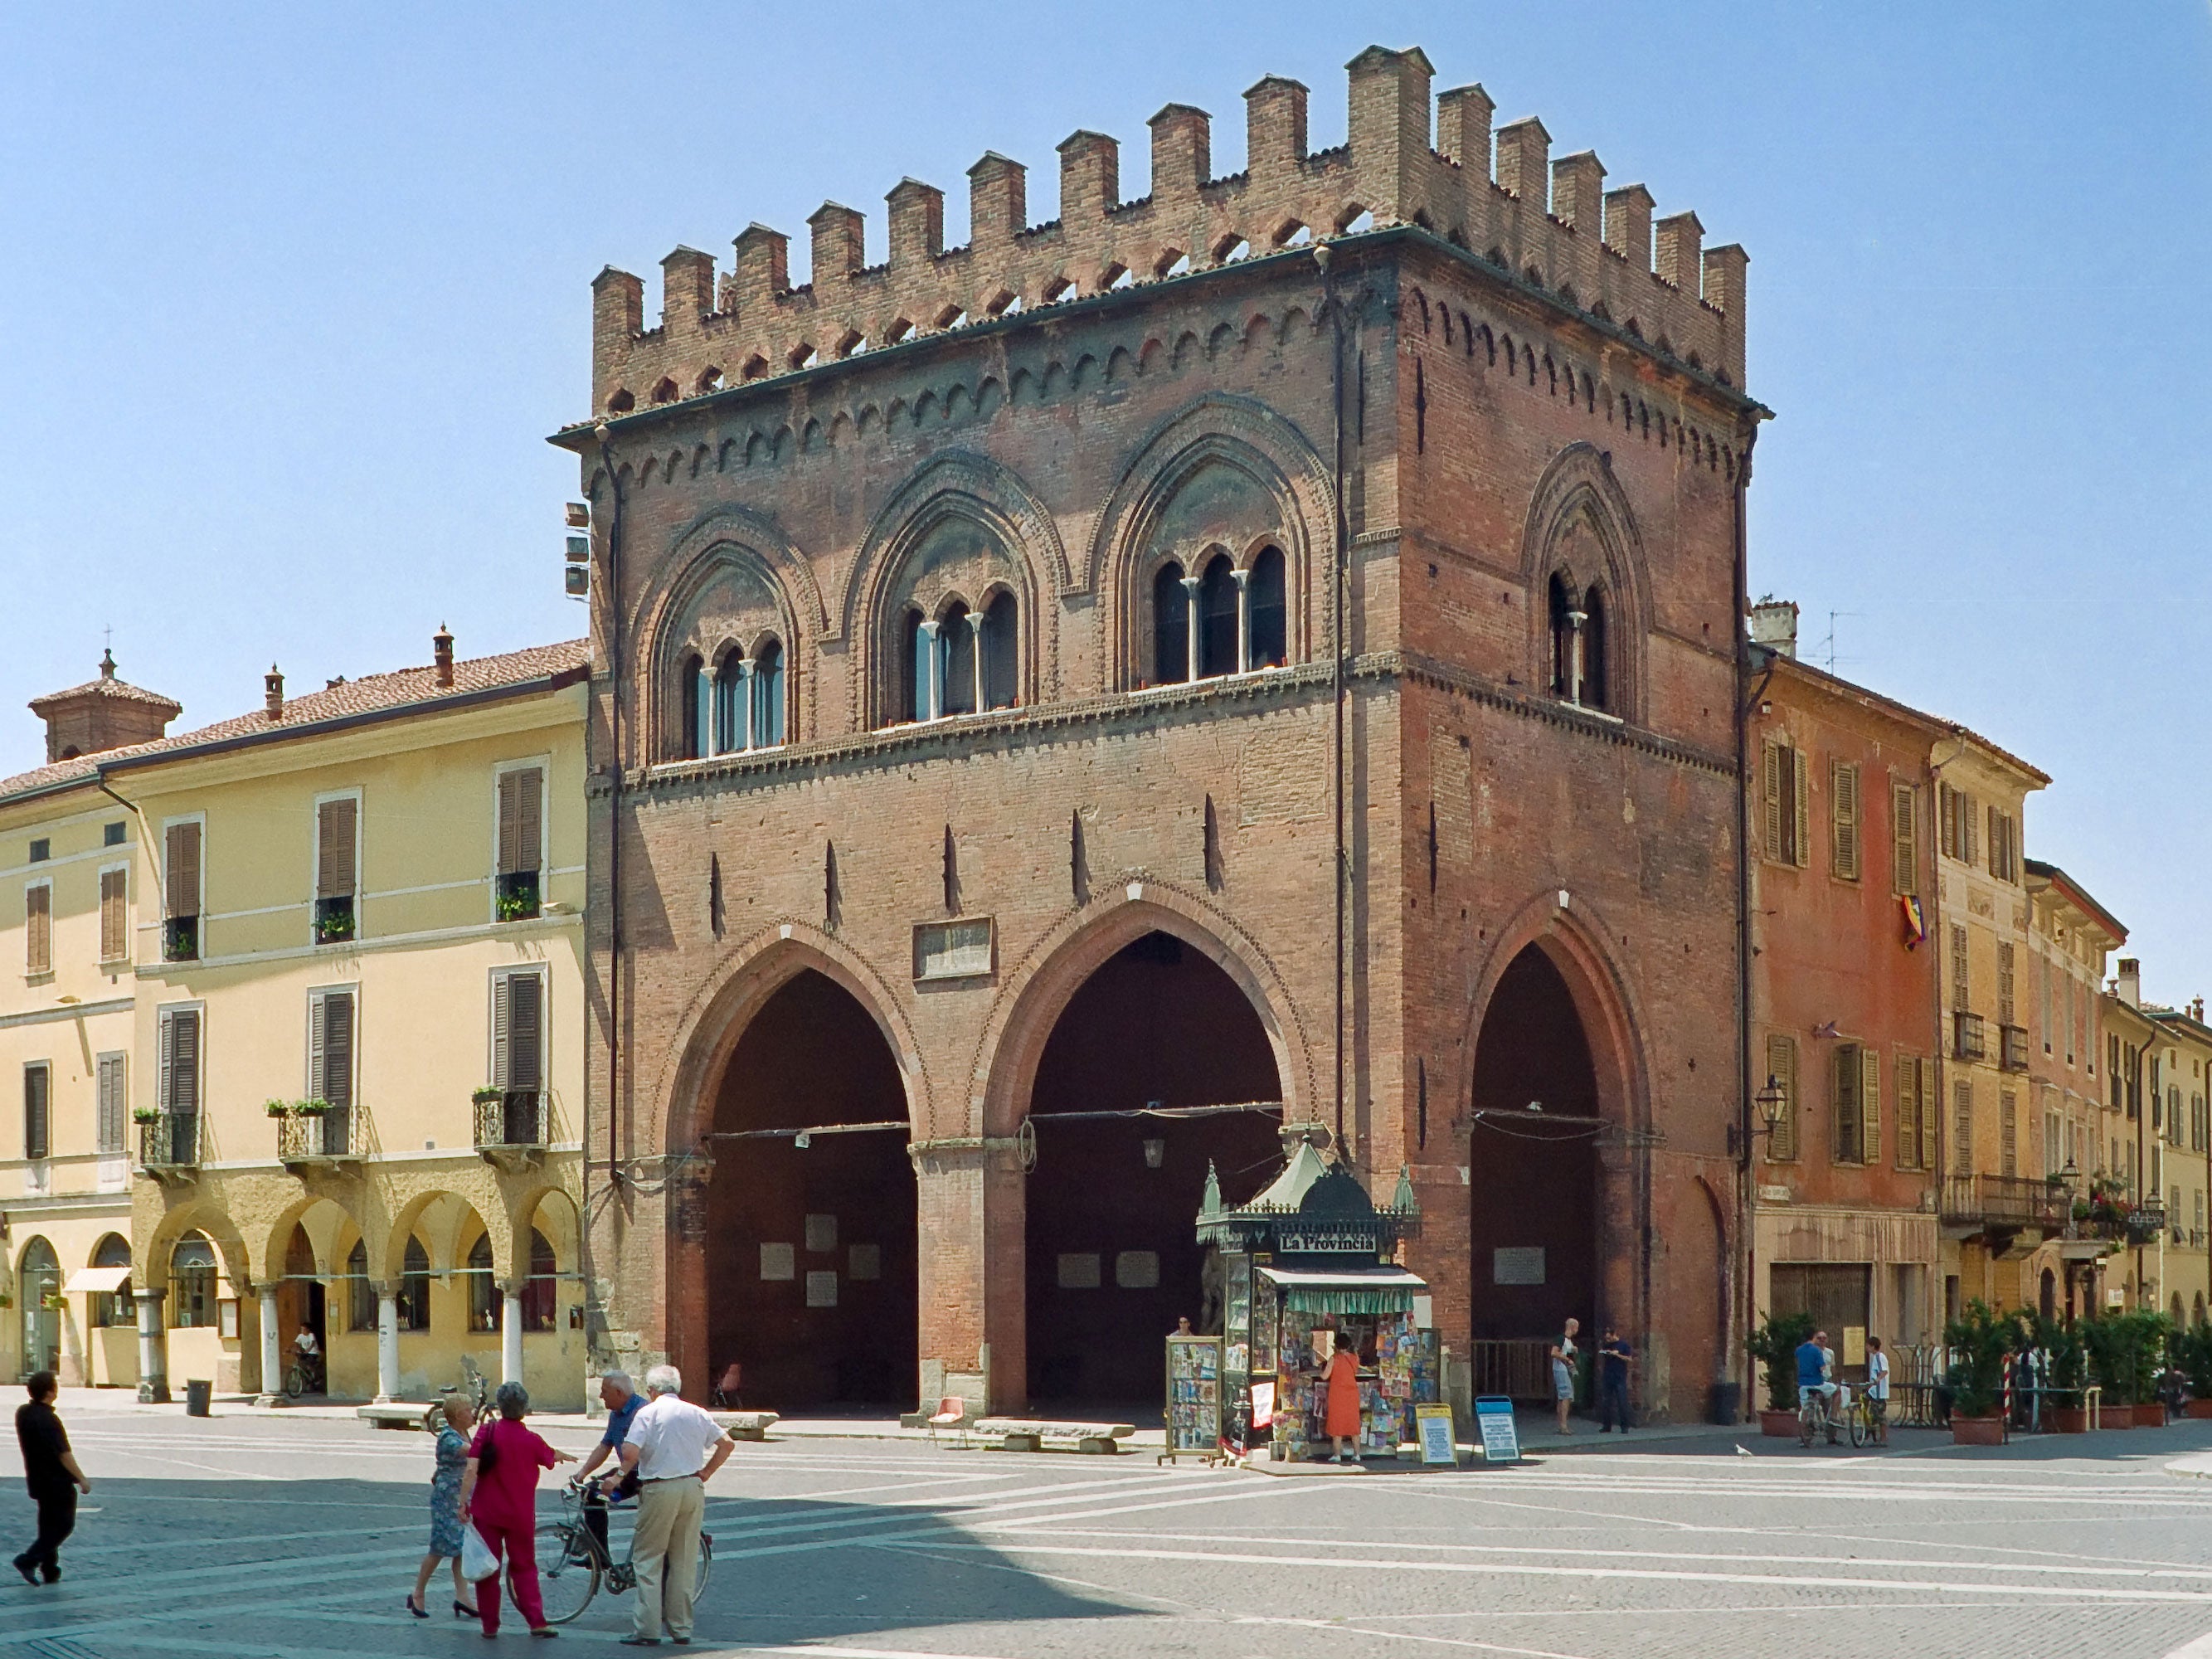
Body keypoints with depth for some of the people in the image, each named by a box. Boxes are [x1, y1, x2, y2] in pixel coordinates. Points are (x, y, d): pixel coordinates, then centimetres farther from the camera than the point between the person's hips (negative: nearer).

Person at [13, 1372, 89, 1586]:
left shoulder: (22, 1413, 1)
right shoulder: (48, 1420, -24)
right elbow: (64, 1454, -23)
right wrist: (82, 1480, -16)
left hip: (36, 1478, 8)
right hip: (58, 1482, -8)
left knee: (48, 1524, 16)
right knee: (64, 1525, 2)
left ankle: (50, 1571, 18)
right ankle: (28, 1561, -7)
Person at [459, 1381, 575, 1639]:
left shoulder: (487, 1432, -6)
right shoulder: (531, 1440, -4)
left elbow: (472, 1469, -14)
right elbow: (551, 1457, 16)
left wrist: (463, 1502, -11)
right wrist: (565, 1456, 38)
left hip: (486, 1513, 0)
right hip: (520, 1515, 0)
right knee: (524, 1567, 10)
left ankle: (489, 1624, 10)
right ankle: (536, 1621, 4)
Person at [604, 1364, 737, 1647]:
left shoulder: (647, 1413, -4)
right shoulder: (696, 1413, 10)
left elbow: (630, 1452, -15)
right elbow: (727, 1444, 9)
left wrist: (618, 1477, 1)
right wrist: (705, 1473, 14)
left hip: (659, 1489, -4)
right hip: (693, 1488, 4)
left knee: (648, 1559, 2)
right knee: (685, 1561, 11)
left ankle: (647, 1629, -3)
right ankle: (681, 1628, 13)